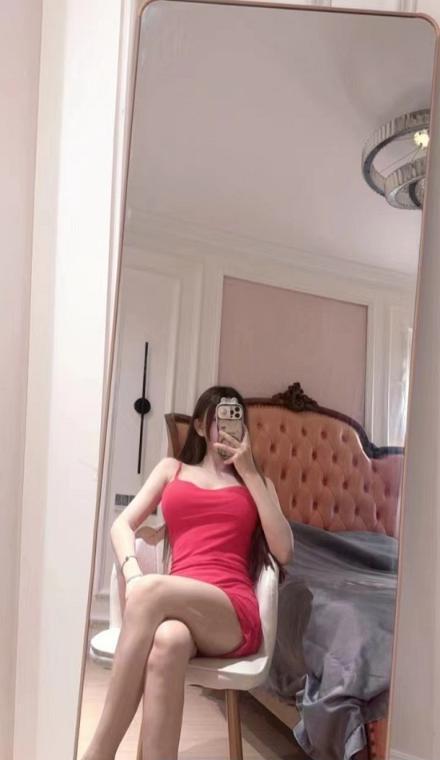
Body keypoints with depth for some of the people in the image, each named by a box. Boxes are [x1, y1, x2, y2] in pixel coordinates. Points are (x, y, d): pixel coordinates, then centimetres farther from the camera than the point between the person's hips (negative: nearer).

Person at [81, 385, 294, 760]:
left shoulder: (256, 480, 22)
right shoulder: (172, 469, 24)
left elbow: (284, 551, 5)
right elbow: (122, 525, 12)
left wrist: (249, 472, 4)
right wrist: (132, 573, -12)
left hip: (234, 612, -1)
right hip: (176, 602, 1)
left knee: (150, 590, -34)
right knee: (168, 641, -38)